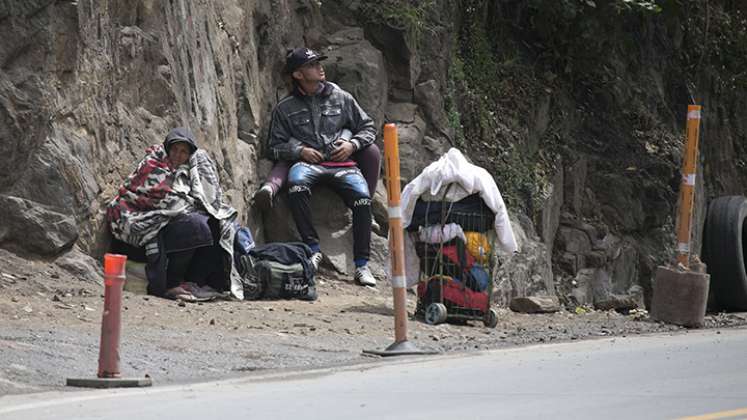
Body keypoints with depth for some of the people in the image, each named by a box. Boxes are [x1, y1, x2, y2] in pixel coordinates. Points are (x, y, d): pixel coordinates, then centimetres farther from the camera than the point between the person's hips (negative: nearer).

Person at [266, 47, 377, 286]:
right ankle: (313, 248, -31)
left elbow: (368, 127, 21)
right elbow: (275, 147, 14)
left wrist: (352, 144, 1)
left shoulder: (341, 98, 17)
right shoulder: (285, 109, 13)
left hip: (341, 163, 1)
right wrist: (299, 151, -5)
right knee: (296, 183, -38)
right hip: (308, 163, -1)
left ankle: (361, 265, -22)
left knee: (362, 197, -29)